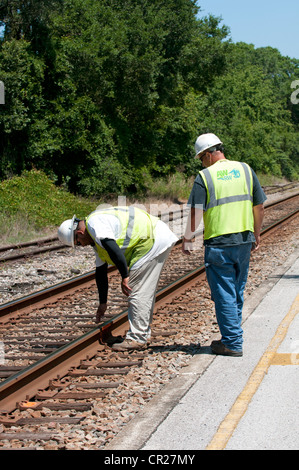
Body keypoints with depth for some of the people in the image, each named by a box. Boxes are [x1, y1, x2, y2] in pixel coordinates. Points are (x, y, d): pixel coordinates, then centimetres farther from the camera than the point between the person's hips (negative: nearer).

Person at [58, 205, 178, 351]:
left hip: (153, 241, -11)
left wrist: (125, 277, -24)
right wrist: (103, 303, 30)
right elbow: (100, 272, 25)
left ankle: (136, 339, -4)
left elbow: (113, 249, -27)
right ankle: (144, 334, 26)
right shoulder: (97, 238, 21)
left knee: (137, 292, -8)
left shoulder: (95, 223, -12)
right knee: (145, 292, 18)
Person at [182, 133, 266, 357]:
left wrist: (187, 239, 2)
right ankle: (232, 337, 26)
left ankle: (233, 343, 4)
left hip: (219, 244, -5)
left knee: (224, 294, 2)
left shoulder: (205, 176, -8)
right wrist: (257, 235, 20)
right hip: (244, 241, 5)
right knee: (237, 292, 17)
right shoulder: (245, 170, 5)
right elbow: (259, 207, 9)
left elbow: (196, 213, -11)